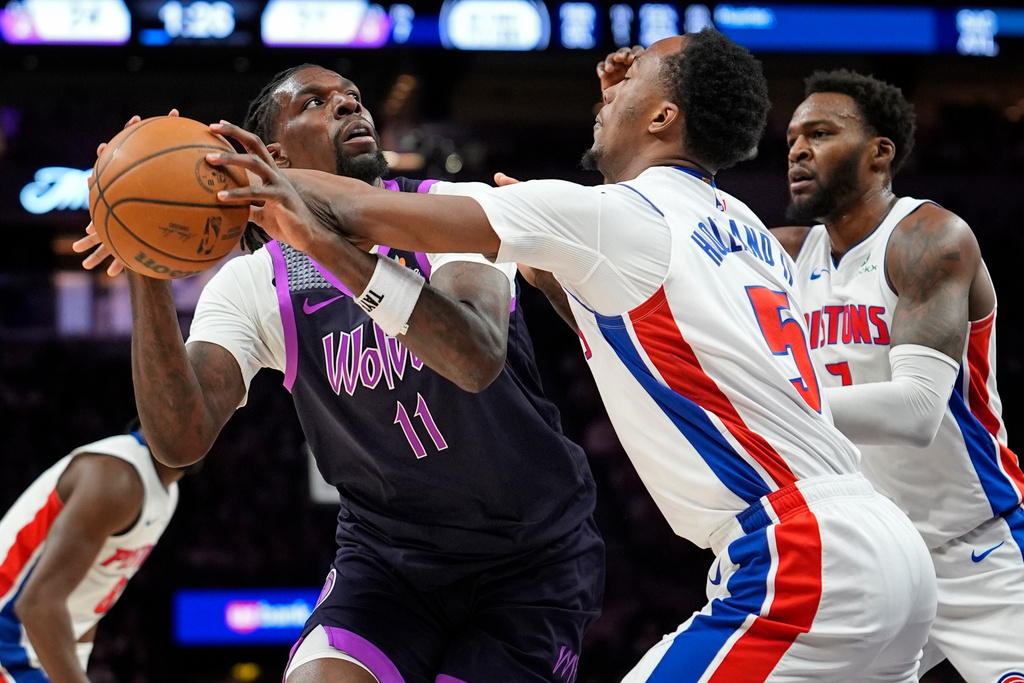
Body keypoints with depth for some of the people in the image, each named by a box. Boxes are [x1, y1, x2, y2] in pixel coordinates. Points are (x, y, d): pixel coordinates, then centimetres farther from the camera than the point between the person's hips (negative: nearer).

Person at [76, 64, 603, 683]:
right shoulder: (254, 283, -6)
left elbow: (478, 358, -34)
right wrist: (146, 272, -34)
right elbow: (181, 439, -20)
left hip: (534, 556, -1)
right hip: (388, 556, 1)